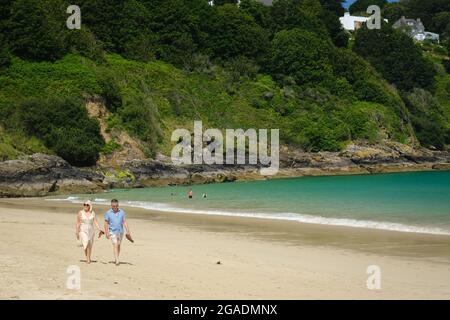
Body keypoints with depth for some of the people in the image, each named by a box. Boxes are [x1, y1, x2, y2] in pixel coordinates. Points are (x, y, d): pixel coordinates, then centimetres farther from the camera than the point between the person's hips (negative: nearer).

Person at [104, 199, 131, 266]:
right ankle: (117, 261, -19)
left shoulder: (122, 212, 0)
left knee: (118, 245, 11)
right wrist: (107, 233, -9)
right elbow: (106, 223, -3)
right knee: (115, 245, -13)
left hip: (120, 231, 3)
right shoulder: (108, 213, -5)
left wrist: (128, 232, -6)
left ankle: (116, 259, 26)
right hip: (112, 232, -3)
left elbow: (124, 222, 0)